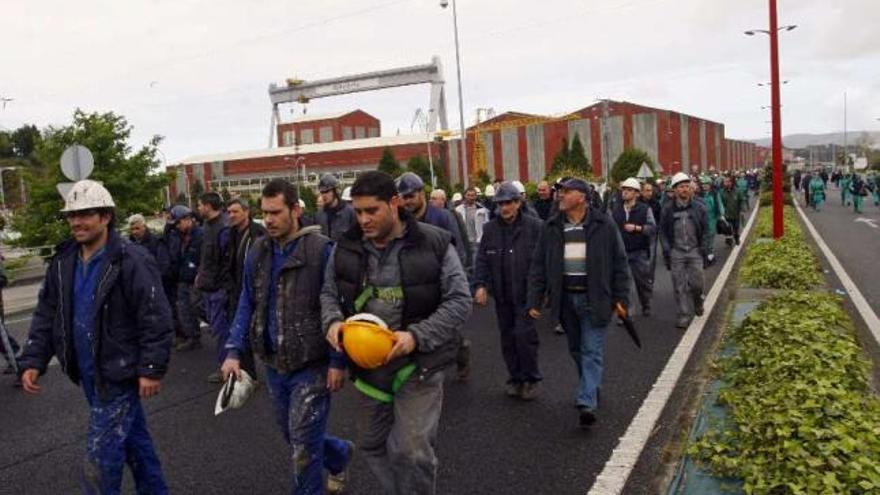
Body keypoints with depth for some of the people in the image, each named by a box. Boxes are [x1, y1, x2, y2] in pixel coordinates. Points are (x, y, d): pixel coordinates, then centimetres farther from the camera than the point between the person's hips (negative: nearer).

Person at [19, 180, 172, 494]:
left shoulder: (131, 261, -19)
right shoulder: (63, 262, 3)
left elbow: (156, 319, -19)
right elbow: (46, 314, 10)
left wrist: (151, 370, -20)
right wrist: (33, 361, 1)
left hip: (119, 374, -7)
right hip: (88, 374, 7)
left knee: (100, 456, -2)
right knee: (133, 437, 21)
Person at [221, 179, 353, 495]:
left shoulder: (321, 250, -15)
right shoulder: (258, 252, 4)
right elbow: (247, 304, 8)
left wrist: (338, 360, -14)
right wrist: (234, 351, -2)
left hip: (311, 365, -7)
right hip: (274, 364, 7)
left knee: (303, 444, 1)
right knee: (293, 436, 22)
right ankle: (341, 454, 48)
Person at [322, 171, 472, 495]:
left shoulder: (433, 244, -12)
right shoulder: (346, 248, 0)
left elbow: (459, 301, -11)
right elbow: (329, 293, 13)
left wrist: (417, 335, -23)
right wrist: (333, 321, -10)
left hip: (418, 363, -4)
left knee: (411, 450, -6)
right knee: (372, 445, 19)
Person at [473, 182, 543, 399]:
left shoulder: (534, 226, -6)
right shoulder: (490, 229, 6)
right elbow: (482, 260, 5)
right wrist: (480, 284, -7)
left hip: (526, 294, -4)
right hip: (502, 295, 4)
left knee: (524, 335, -7)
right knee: (508, 338, 12)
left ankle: (531, 379, 13)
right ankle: (515, 378, 27)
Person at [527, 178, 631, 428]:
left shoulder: (604, 224, -4)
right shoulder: (551, 228, 3)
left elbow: (619, 262, 0)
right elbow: (538, 266, 5)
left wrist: (621, 298, -3)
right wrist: (534, 301, 0)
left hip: (594, 298, -4)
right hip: (565, 298, 4)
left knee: (592, 351, -4)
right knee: (576, 349, 16)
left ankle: (587, 403, -5)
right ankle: (591, 387, 36)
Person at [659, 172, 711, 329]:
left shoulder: (699, 208, 2)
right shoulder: (667, 210, 0)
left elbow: (706, 231, 6)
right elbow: (663, 233, 4)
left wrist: (704, 251, -1)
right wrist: (667, 252, -2)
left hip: (695, 251, 0)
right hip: (676, 252, 0)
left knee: (696, 283, 0)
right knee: (679, 287, 1)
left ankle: (697, 300, 32)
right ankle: (684, 315, 11)